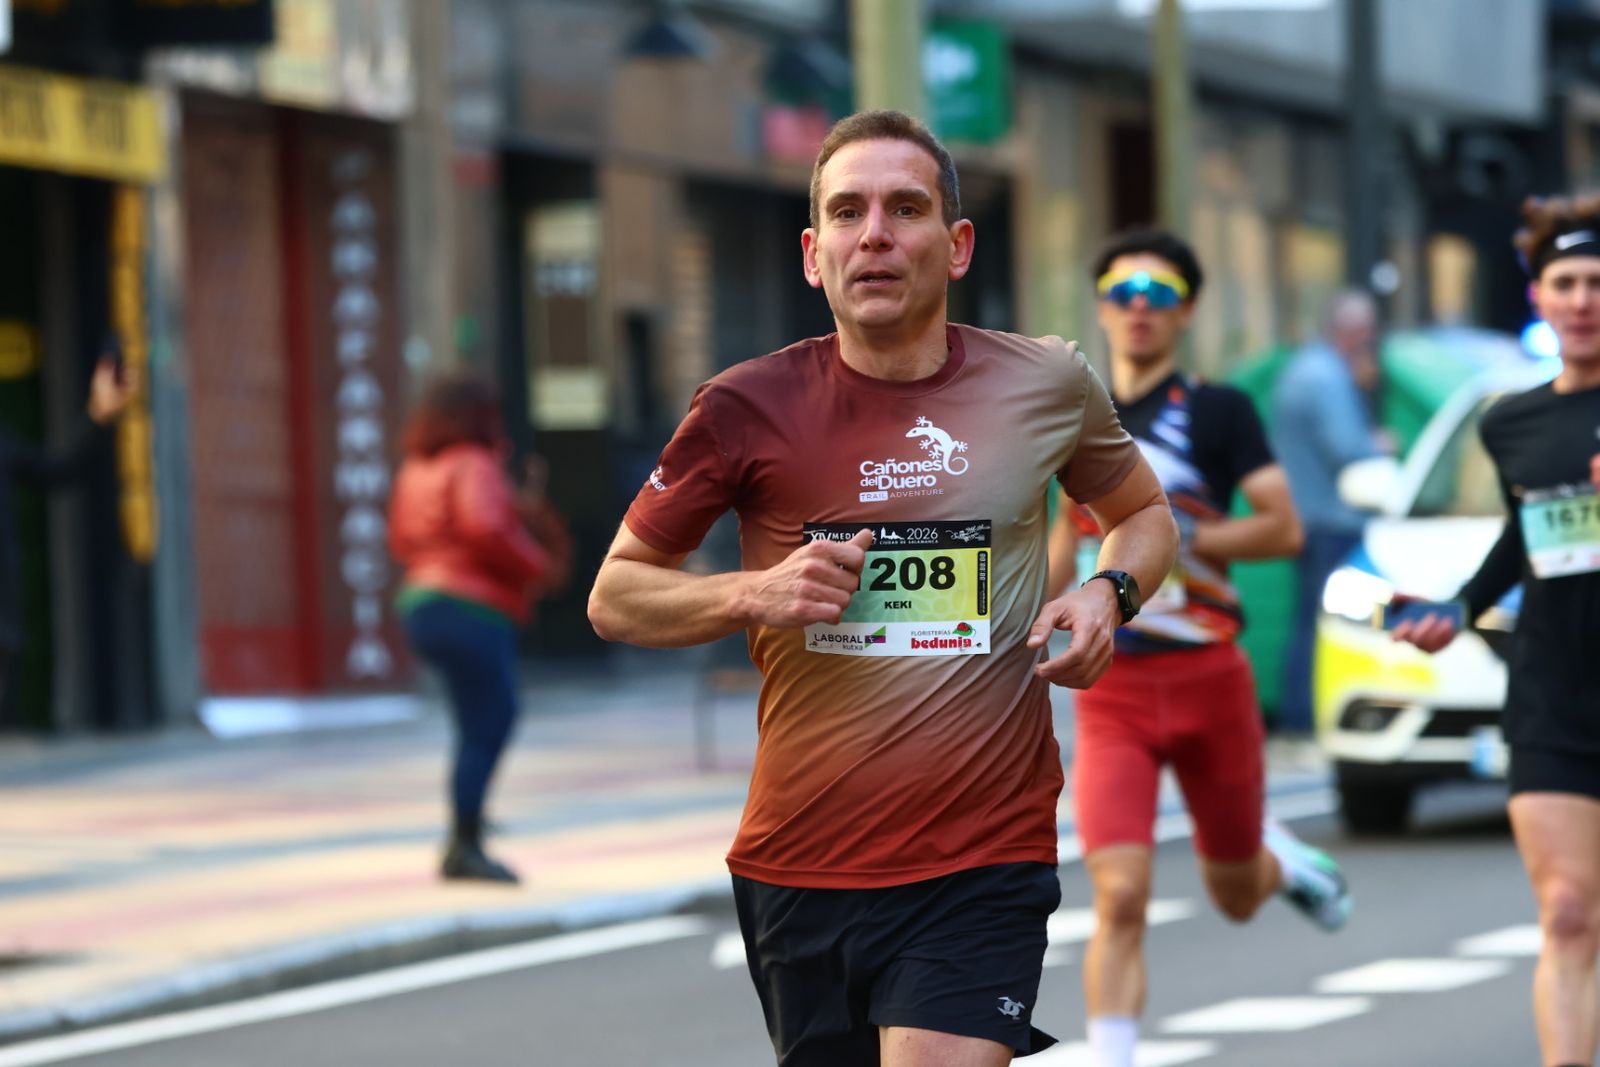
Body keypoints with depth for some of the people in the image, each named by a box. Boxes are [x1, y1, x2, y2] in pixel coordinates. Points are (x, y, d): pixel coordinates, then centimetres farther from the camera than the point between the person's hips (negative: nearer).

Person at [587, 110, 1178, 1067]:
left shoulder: (1048, 384, 2)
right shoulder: (750, 408, -3)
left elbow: (1144, 512, 22)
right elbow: (615, 597, 5)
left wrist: (1110, 593, 0)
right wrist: (755, 596, -13)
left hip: (985, 860, -1)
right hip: (797, 869, 1)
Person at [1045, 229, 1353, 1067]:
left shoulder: (1218, 412, -4)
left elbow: (1282, 527, -10)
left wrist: (1176, 537, -20)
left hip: (1207, 677, -1)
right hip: (1111, 690, 1)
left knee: (1234, 897, 15)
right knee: (1119, 899, -16)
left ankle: (1282, 861, 50)